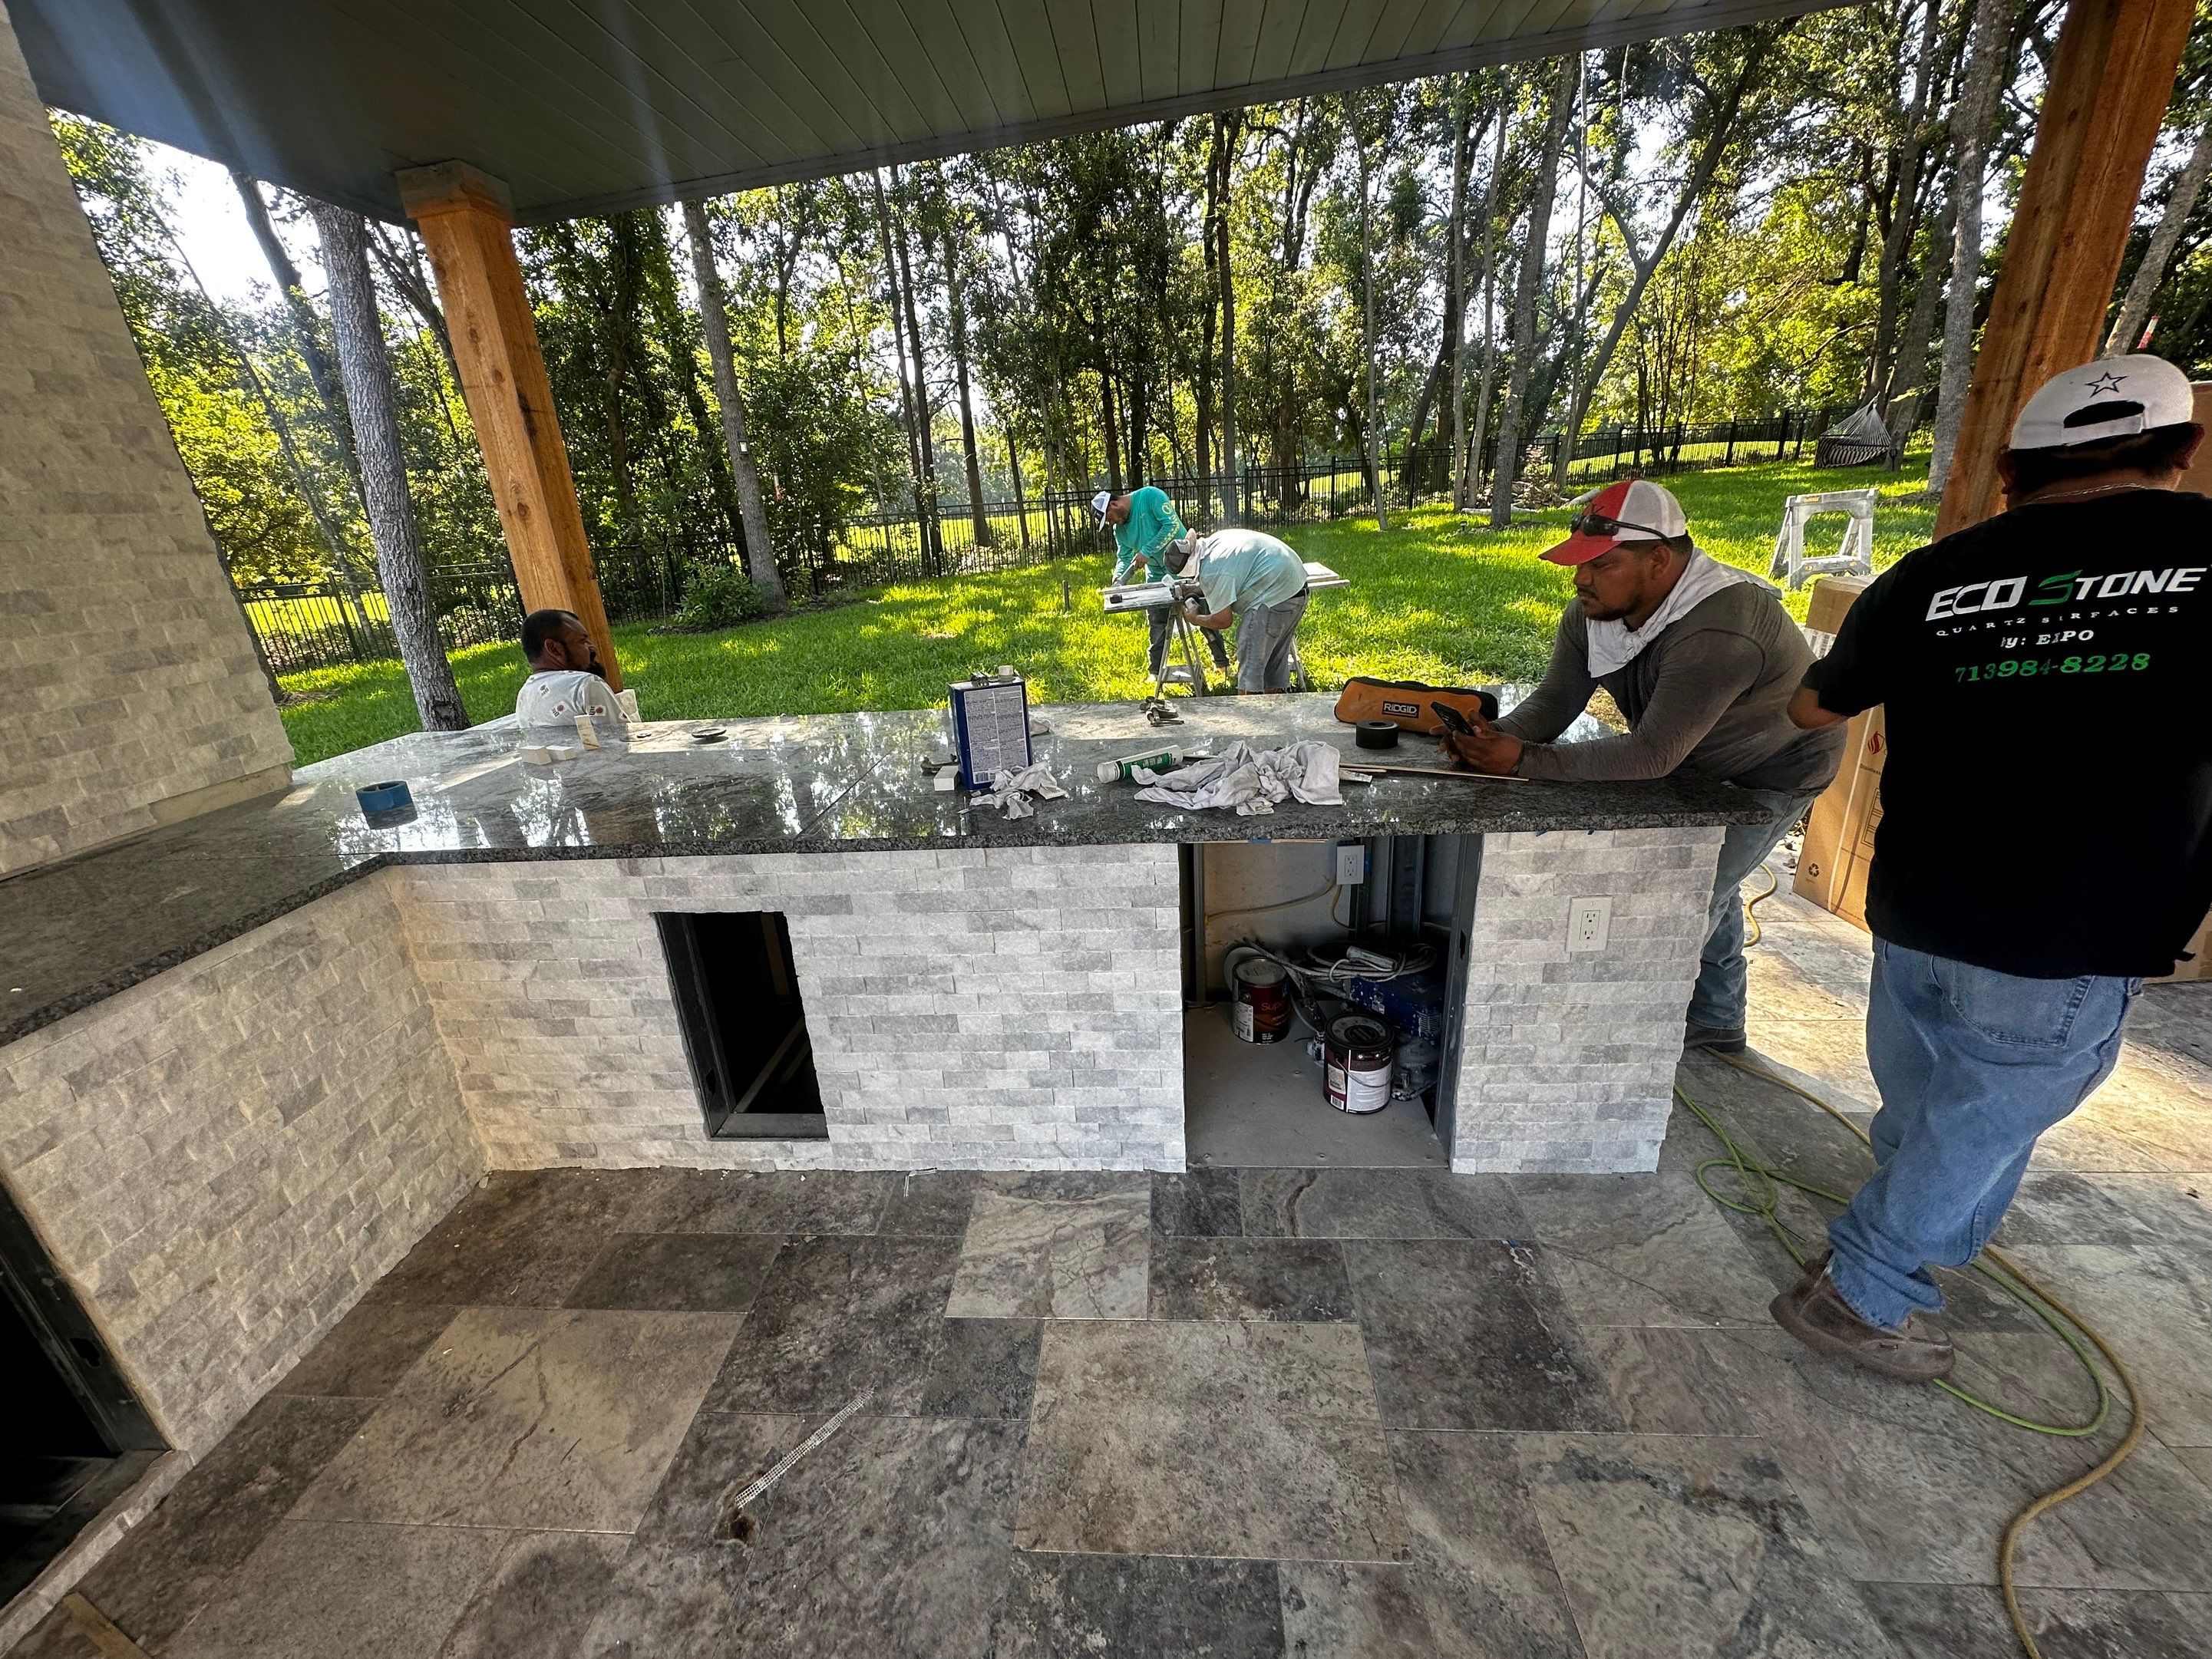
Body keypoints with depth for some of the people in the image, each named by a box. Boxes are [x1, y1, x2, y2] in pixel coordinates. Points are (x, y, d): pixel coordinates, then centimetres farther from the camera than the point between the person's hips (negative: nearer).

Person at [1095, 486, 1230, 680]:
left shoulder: (1149, 496, -15)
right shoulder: (1119, 529, 5)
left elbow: (1172, 525, -23)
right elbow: (1125, 559, 10)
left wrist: (1147, 551, -25)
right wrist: (1118, 579, -11)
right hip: (1157, 575, 6)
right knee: (1158, 623, 3)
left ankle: (1222, 663, 16)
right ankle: (1155, 671, 12)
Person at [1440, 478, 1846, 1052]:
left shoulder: (1716, 632, -41)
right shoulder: (1593, 612, -17)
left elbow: (1653, 755, -44)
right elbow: (1554, 702, -19)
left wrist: (1523, 760, -52)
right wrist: (1497, 736, -41)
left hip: (1773, 774, -8)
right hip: (1701, 761, 8)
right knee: (1707, 884, 20)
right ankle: (1715, 1022, 42)